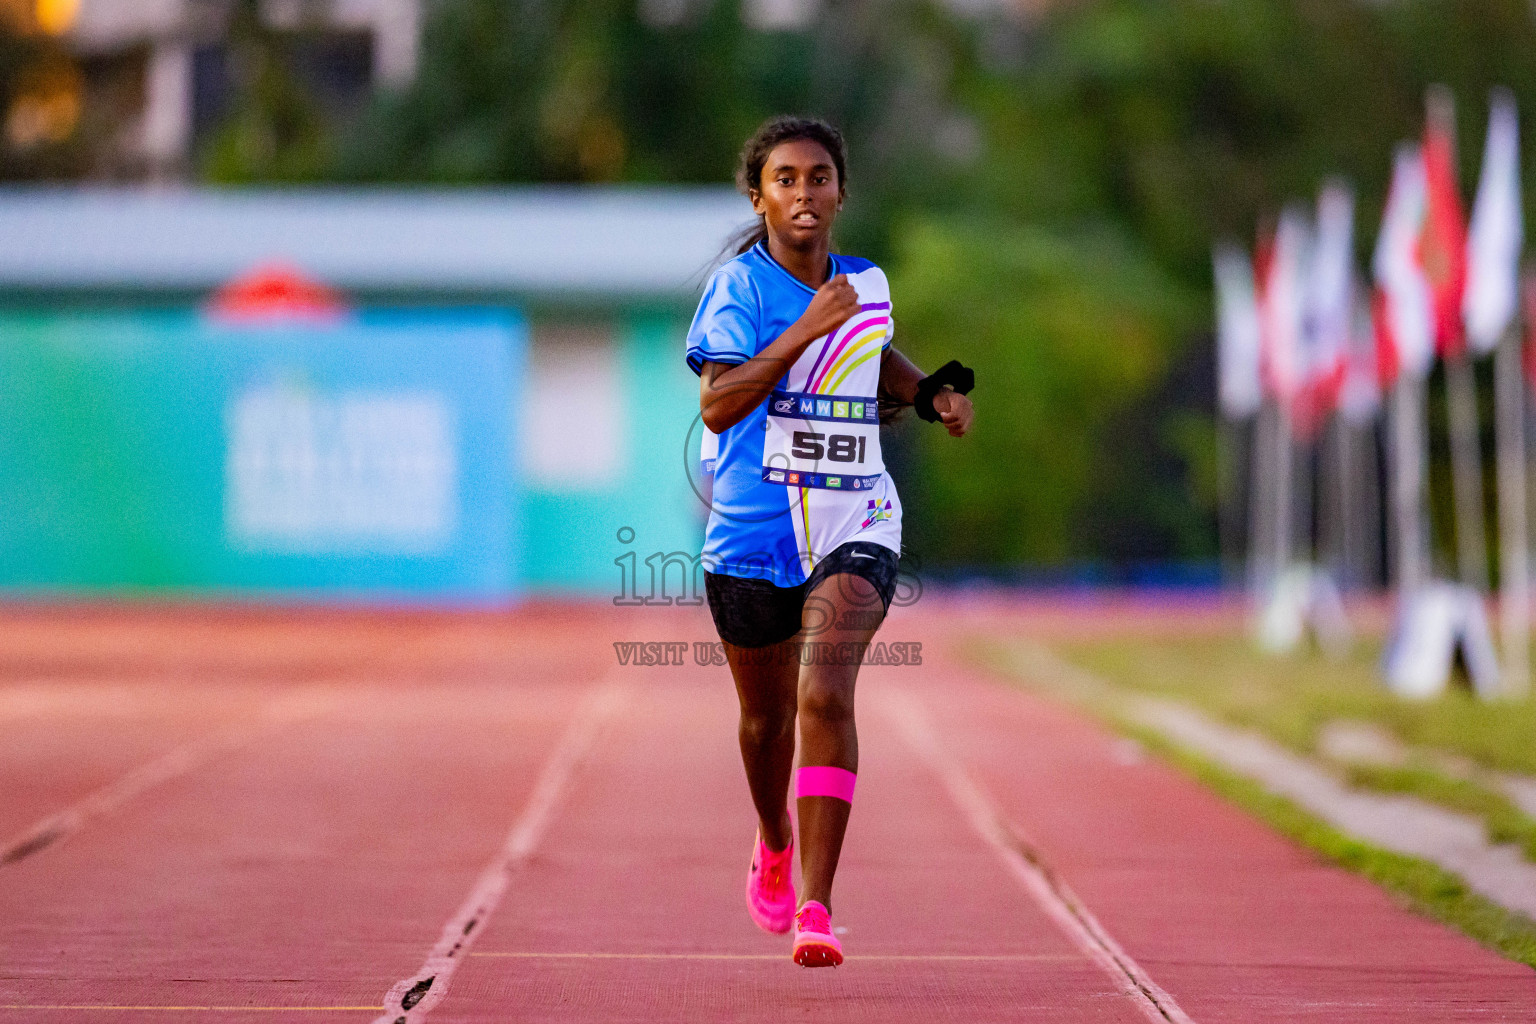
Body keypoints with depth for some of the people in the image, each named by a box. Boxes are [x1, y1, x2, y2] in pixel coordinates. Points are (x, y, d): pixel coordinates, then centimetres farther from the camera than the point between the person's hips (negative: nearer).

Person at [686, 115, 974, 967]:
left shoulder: (869, 285, 7)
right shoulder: (738, 287, -7)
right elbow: (716, 405, -21)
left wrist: (931, 391, 11)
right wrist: (804, 331, -27)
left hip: (853, 529, 1)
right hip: (753, 534, -1)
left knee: (826, 696, -21)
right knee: (767, 712, 17)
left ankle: (815, 906, -23)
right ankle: (775, 847, 49)